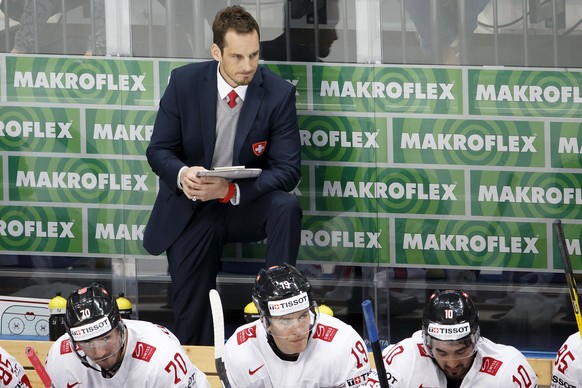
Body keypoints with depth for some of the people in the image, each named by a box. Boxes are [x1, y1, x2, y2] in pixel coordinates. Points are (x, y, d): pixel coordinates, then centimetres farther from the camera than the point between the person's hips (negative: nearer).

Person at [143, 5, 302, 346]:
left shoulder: (279, 93, -14)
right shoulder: (184, 82, -10)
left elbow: (287, 170, -15)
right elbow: (159, 150, -3)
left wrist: (231, 190, -31)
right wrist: (182, 175, -28)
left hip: (245, 202, -1)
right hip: (191, 210, 1)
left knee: (286, 206, -34)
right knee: (191, 323, -5)